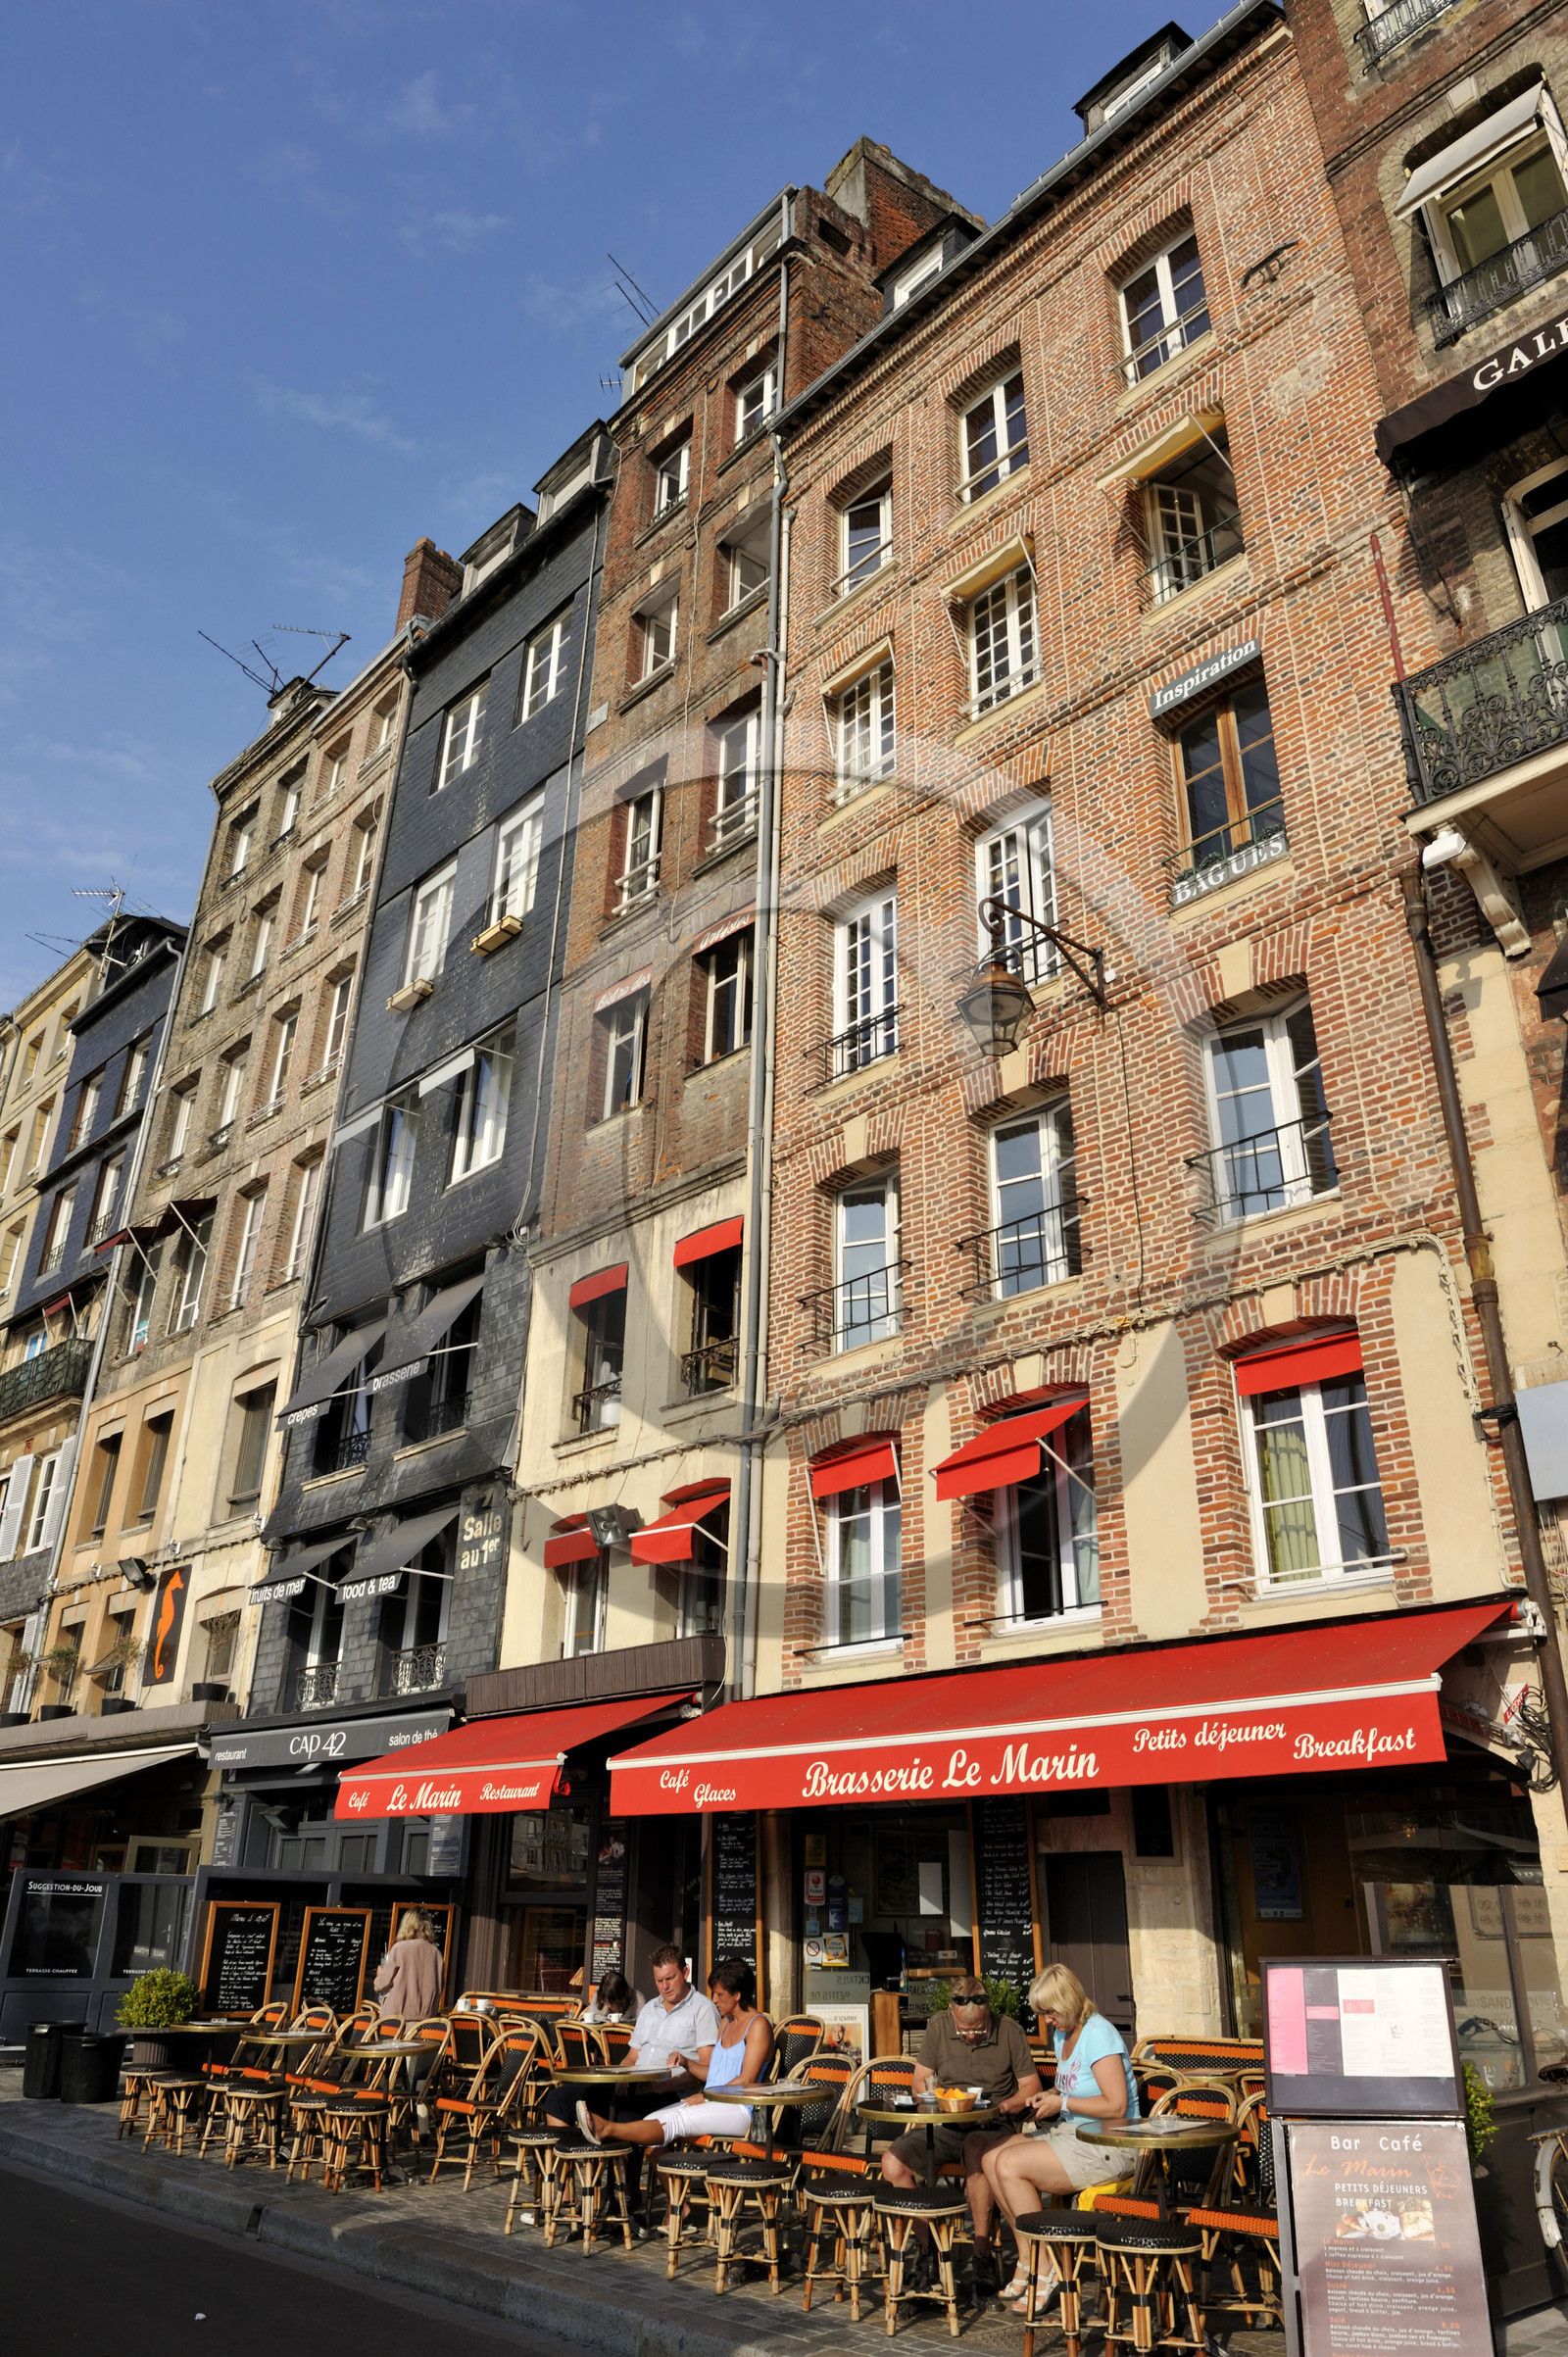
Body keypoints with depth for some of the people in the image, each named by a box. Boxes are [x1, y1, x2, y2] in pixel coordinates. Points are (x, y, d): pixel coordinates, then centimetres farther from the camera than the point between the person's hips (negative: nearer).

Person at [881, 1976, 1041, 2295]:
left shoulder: (1008, 2030, -3)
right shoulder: (937, 2027, 2)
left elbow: (1031, 2088, 1)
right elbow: (920, 2080, 7)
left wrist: (1002, 2106, -17)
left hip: (992, 2127, -3)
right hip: (942, 2125, 3)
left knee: (975, 2147, -39)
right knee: (892, 2163, -21)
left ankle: (982, 2252, -25)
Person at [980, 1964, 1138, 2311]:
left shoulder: (1099, 2035, -16)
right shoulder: (1062, 2034, 13)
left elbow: (1116, 2106, -22)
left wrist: (1062, 2103, -16)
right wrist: (1050, 2095, 7)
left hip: (1106, 2147, -10)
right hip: (1069, 2133, 10)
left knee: (1010, 2165, -21)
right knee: (992, 2158, -8)